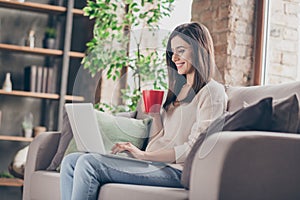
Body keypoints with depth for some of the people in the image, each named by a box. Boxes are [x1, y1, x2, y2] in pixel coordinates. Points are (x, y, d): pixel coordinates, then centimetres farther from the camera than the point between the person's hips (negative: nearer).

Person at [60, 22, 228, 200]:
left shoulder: (212, 92, -3)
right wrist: (155, 114, 5)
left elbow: (195, 148, -14)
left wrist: (144, 154, -21)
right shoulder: (178, 89, 24)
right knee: (71, 161, -6)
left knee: (89, 163, -24)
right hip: (155, 164, 9)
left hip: (174, 170, -8)